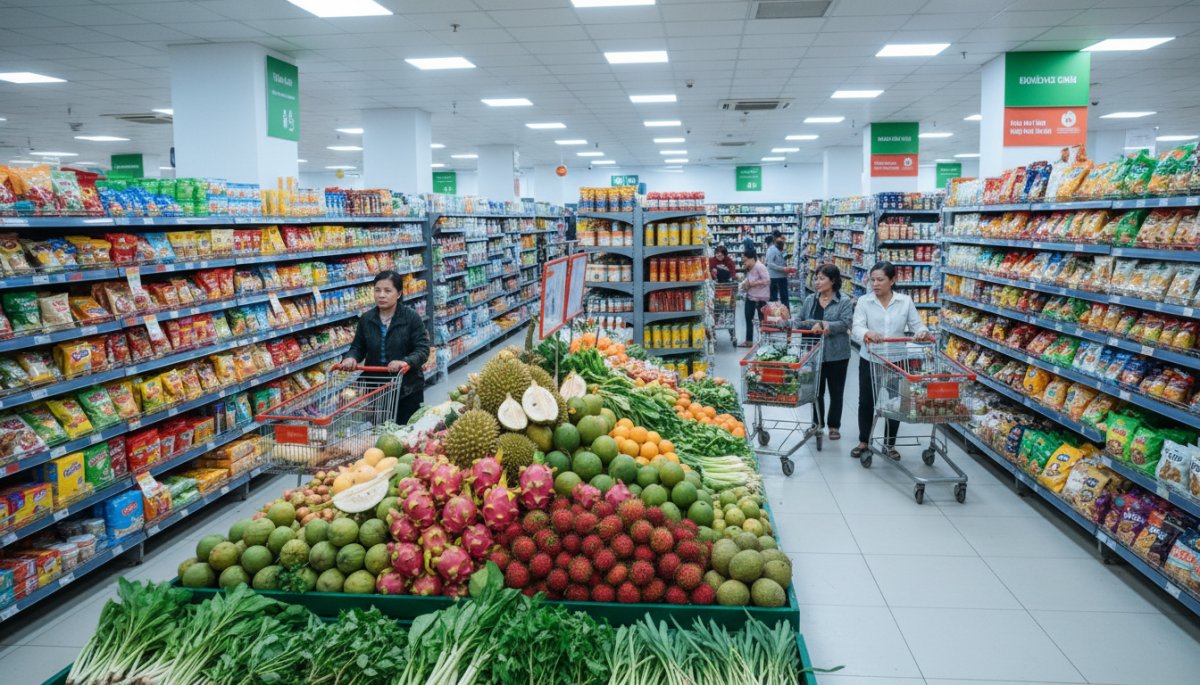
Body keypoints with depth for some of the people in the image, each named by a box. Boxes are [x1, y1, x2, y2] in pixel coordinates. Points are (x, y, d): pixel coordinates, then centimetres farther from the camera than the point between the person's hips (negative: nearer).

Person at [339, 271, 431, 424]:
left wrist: (406, 362, -31)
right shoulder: (366, 319, 3)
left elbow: (423, 350, -13)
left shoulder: (412, 317, -9)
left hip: (407, 389, -3)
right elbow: (358, 347, 10)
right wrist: (351, 358, -13)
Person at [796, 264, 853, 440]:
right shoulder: (810, 300, 6)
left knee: (836, 391, 8)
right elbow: (800, 322, 6)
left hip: (836, 354, -4)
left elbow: (845, 324, -18)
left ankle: (834, 426, 21)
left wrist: (824, 325, -27)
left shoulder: (844, 301, -7)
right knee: (816, 390, 14)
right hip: (814, 353, 4)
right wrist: (816, 324, -14)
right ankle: (817, 422, 29)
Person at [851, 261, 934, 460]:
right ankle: (864, 442, 26)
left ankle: (890, 444, 26)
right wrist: (867, 333, -39)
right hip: (869, 360, 0)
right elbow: (856, 328, -17)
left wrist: (923, 332, -26)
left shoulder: (905, 301, -1)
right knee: (866, 401, 9)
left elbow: (916, 324, -2)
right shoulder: (864, 301, -5)